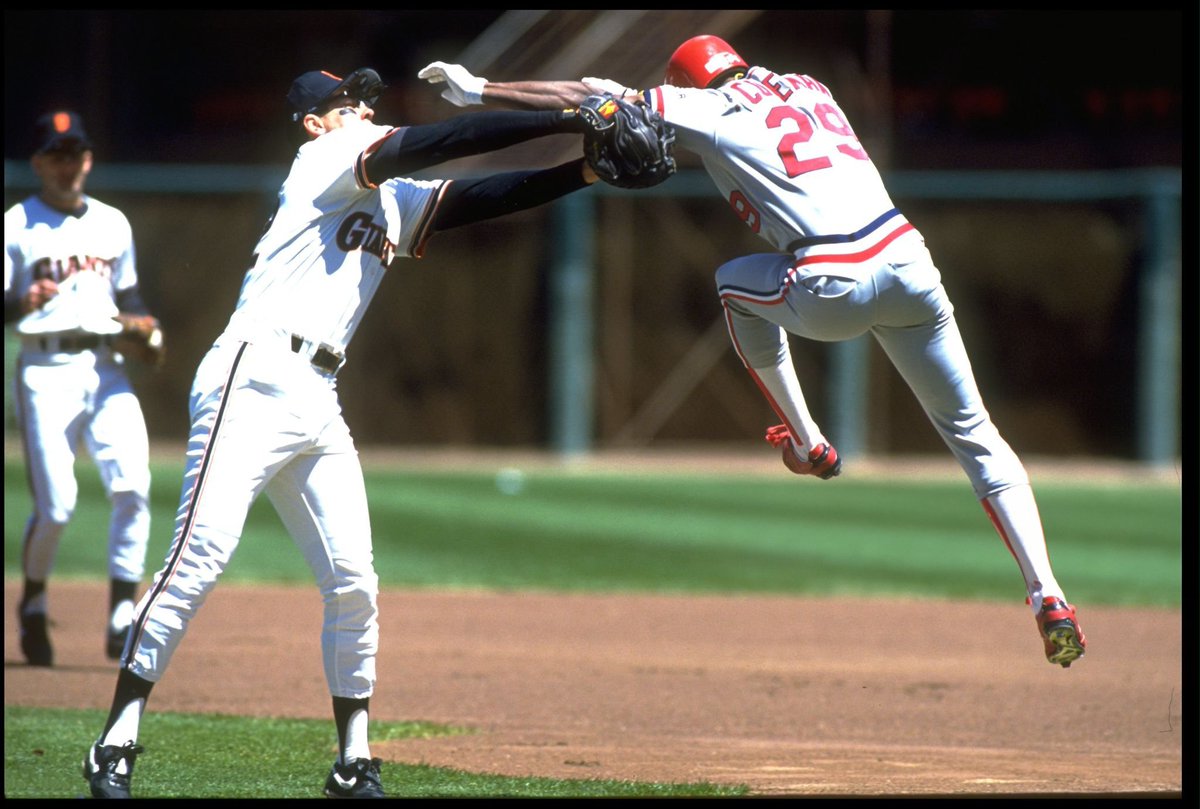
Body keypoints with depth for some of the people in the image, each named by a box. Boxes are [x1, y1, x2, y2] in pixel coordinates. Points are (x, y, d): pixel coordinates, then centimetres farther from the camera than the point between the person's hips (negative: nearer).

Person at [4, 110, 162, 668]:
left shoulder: (113, 224, 17)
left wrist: (142, 326, 5)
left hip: (106, 367, 4)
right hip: (46, 370, -4)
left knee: (132, 487, -14)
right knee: (55, 504, -8)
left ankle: (122, 618, -10)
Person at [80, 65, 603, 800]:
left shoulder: (391, 205, 23)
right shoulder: (324, 161, 1)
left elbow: (481, 198, 14)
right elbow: (432, 144, -10)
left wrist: (584, 171, -1)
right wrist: (567, 122, -12)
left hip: (319, 407, 9)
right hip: (256, 381, -9)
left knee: (354, 583, 4)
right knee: (200, 557, -14)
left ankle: (355, 767, 12)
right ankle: (116, 748, -12)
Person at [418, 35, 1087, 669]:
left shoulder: (709, 109, 10)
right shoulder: (807, 87, 26)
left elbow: (581, 100, 11)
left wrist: (478, 89, 21)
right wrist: (639, 104, 44)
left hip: (831, 292, -4)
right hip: (910, 267, 4)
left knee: (738, 282, 29)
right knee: (975, 436, 10)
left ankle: (807, 443, 28)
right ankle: (1049, 599, -4)